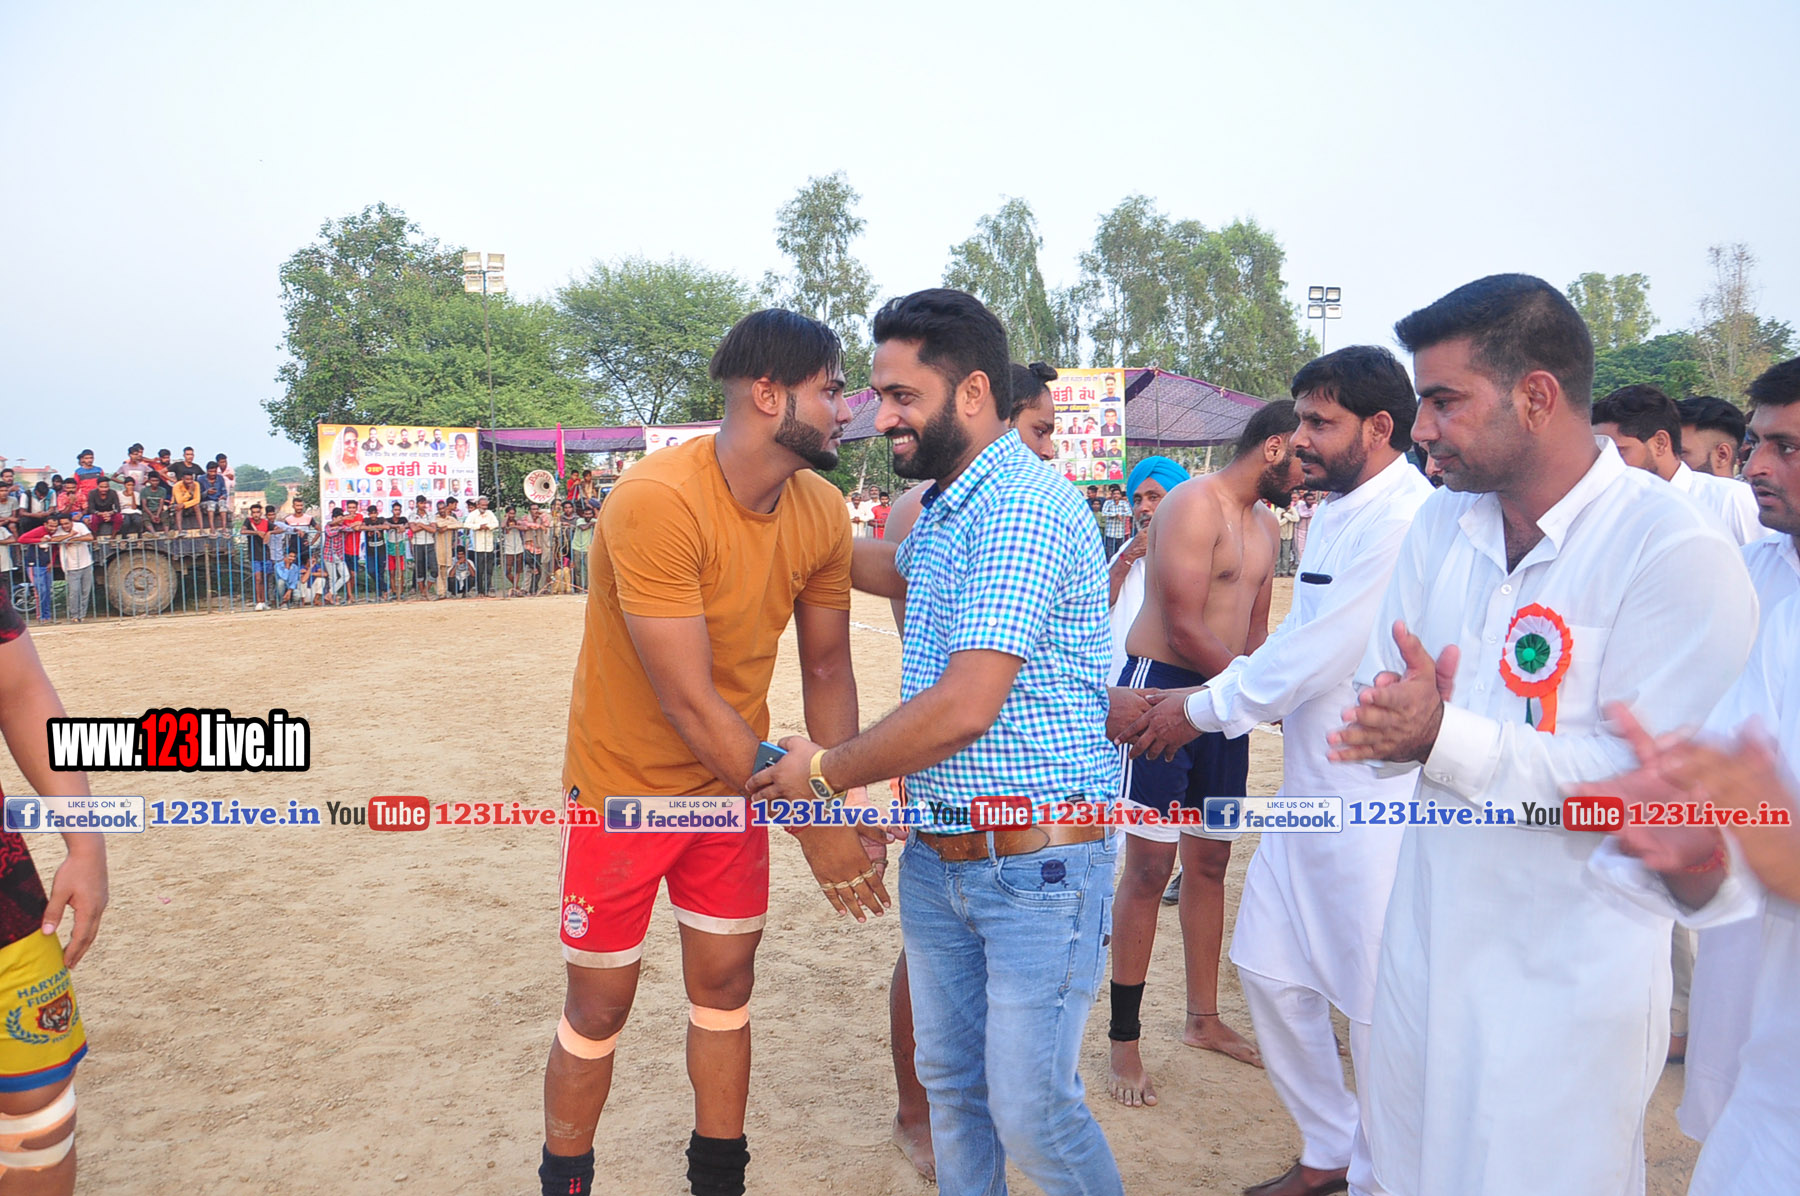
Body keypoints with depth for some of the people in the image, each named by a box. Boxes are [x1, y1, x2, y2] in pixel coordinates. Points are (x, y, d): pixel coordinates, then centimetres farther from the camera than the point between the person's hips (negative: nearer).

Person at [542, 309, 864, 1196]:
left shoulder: (823, 514, -8)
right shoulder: (657, 502, -28)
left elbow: (826, 669, 0)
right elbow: (687, 700, -29)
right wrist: (809, 819, -26)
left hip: (736, 780, 5)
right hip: (626, 785, -5)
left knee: (724, 983, 13)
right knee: (601, 1001, 8)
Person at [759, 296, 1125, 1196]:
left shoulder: (1023, 509, -20)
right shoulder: (942, 508, 11)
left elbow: (963, 707, -26)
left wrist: (825, 770, -12)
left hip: (1037, 865, -9)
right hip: (937, 856, 9)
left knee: (1030, 1109, 1)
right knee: (951, 1084, 18)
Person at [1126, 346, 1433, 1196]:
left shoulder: (1404, 520, -20)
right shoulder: (1335, 511, 12)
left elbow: (1318, 653, -21)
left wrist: (1203, 710, -10)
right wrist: (1208, 699, 5)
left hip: (1378, 798, -10)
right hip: (1310, 787, 10)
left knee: (1378, 1004, 6)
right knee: (1270, 971, 16)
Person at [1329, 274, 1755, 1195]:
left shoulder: (1676, 553, -17)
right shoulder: (1441, 522, 4)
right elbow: (1379, 700, 6)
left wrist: (1446, 738, -32)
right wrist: (1399, 718, -18)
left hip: (1564, 980, -5)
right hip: (1426, 943, 6)